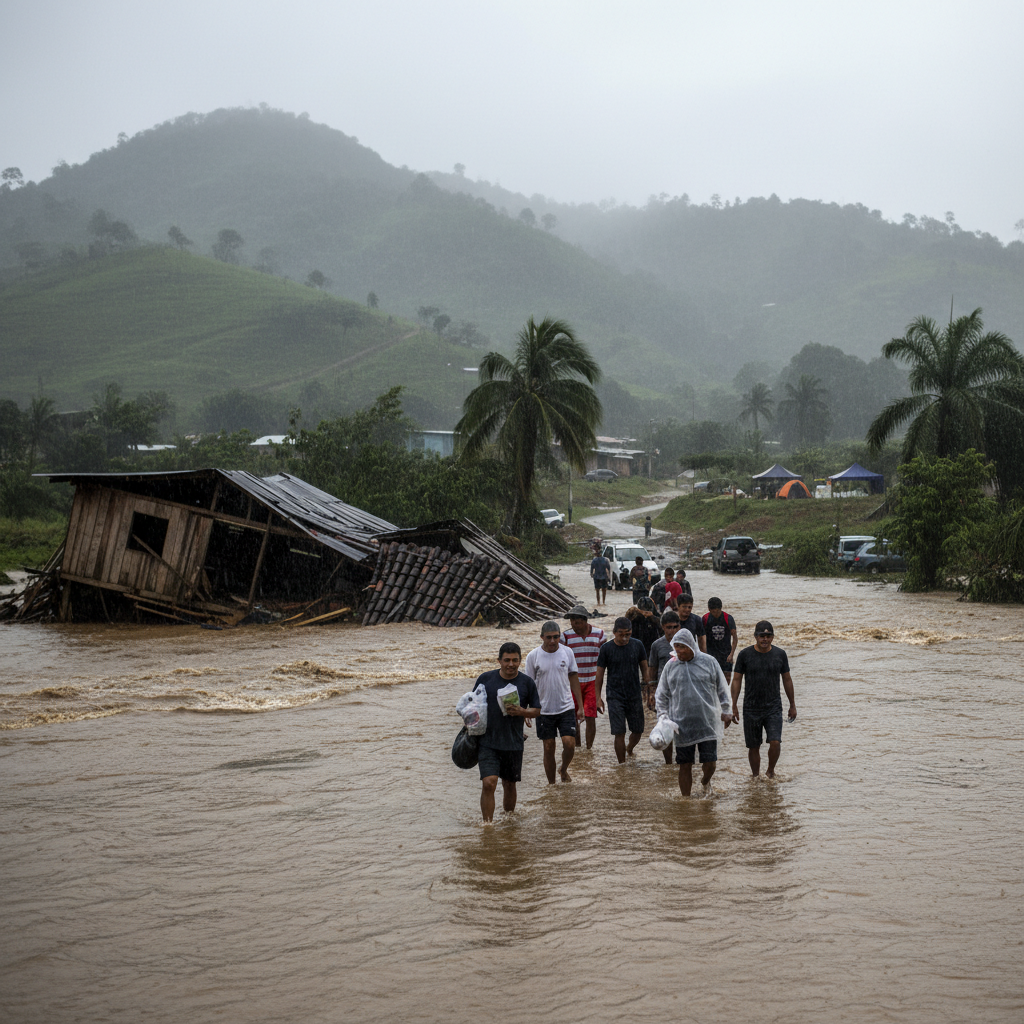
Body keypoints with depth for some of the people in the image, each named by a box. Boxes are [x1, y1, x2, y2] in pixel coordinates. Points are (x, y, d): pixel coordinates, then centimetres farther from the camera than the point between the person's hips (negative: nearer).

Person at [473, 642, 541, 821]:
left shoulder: (527, 683, 0)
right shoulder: (486, 679, -1)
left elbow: (536, 710, 6)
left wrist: (521, 712, -13)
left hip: (514, 744, 2)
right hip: (488, 742, -1)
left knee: (509, 785, 13)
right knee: (488, 783, -14)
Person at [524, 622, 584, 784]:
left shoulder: (567, 652, 0)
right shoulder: (533, 656, -5)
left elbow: (574, 678, 9)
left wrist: (580, 705, 8)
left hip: (566, 708, 1)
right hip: (544, 710, -1)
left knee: (570, 744, -10)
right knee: (549, 748, 4)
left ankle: (564, 769, 20)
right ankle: (551, 782, 20)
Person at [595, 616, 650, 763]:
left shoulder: (637, 645, 0)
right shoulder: (606, 648, -6)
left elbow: (644, 669, 9)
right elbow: (600, 675, 1)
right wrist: (598, 698, -2)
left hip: (635, 696, 3)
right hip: (615, 697, -3)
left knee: (638, 731, 9)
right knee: (619, 733, -7)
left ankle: (629, 750, 40)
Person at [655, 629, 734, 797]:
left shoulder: (709, 662, 2)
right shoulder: (670, 666, 5)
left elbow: (722, 689, 11)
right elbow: (661, 695, 12)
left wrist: (726, 711, 7)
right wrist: (662, 715, 1)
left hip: (707, 724, -1)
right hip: (681, 724, 1)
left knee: (710, 764, -1)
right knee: (685, 765, 5)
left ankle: (705, 782, 31)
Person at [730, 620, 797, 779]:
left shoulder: (780, 654, 2)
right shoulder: (745, 654, -4)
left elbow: (787, 679, 11)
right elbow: (736, 680, 0)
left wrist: (792, 705, 15)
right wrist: (733, 706, -5)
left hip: (774, 708, 0)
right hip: (751, 709, 0)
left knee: (775, 742, -14)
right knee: (753, 747, 7)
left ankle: (771, 771, 11)